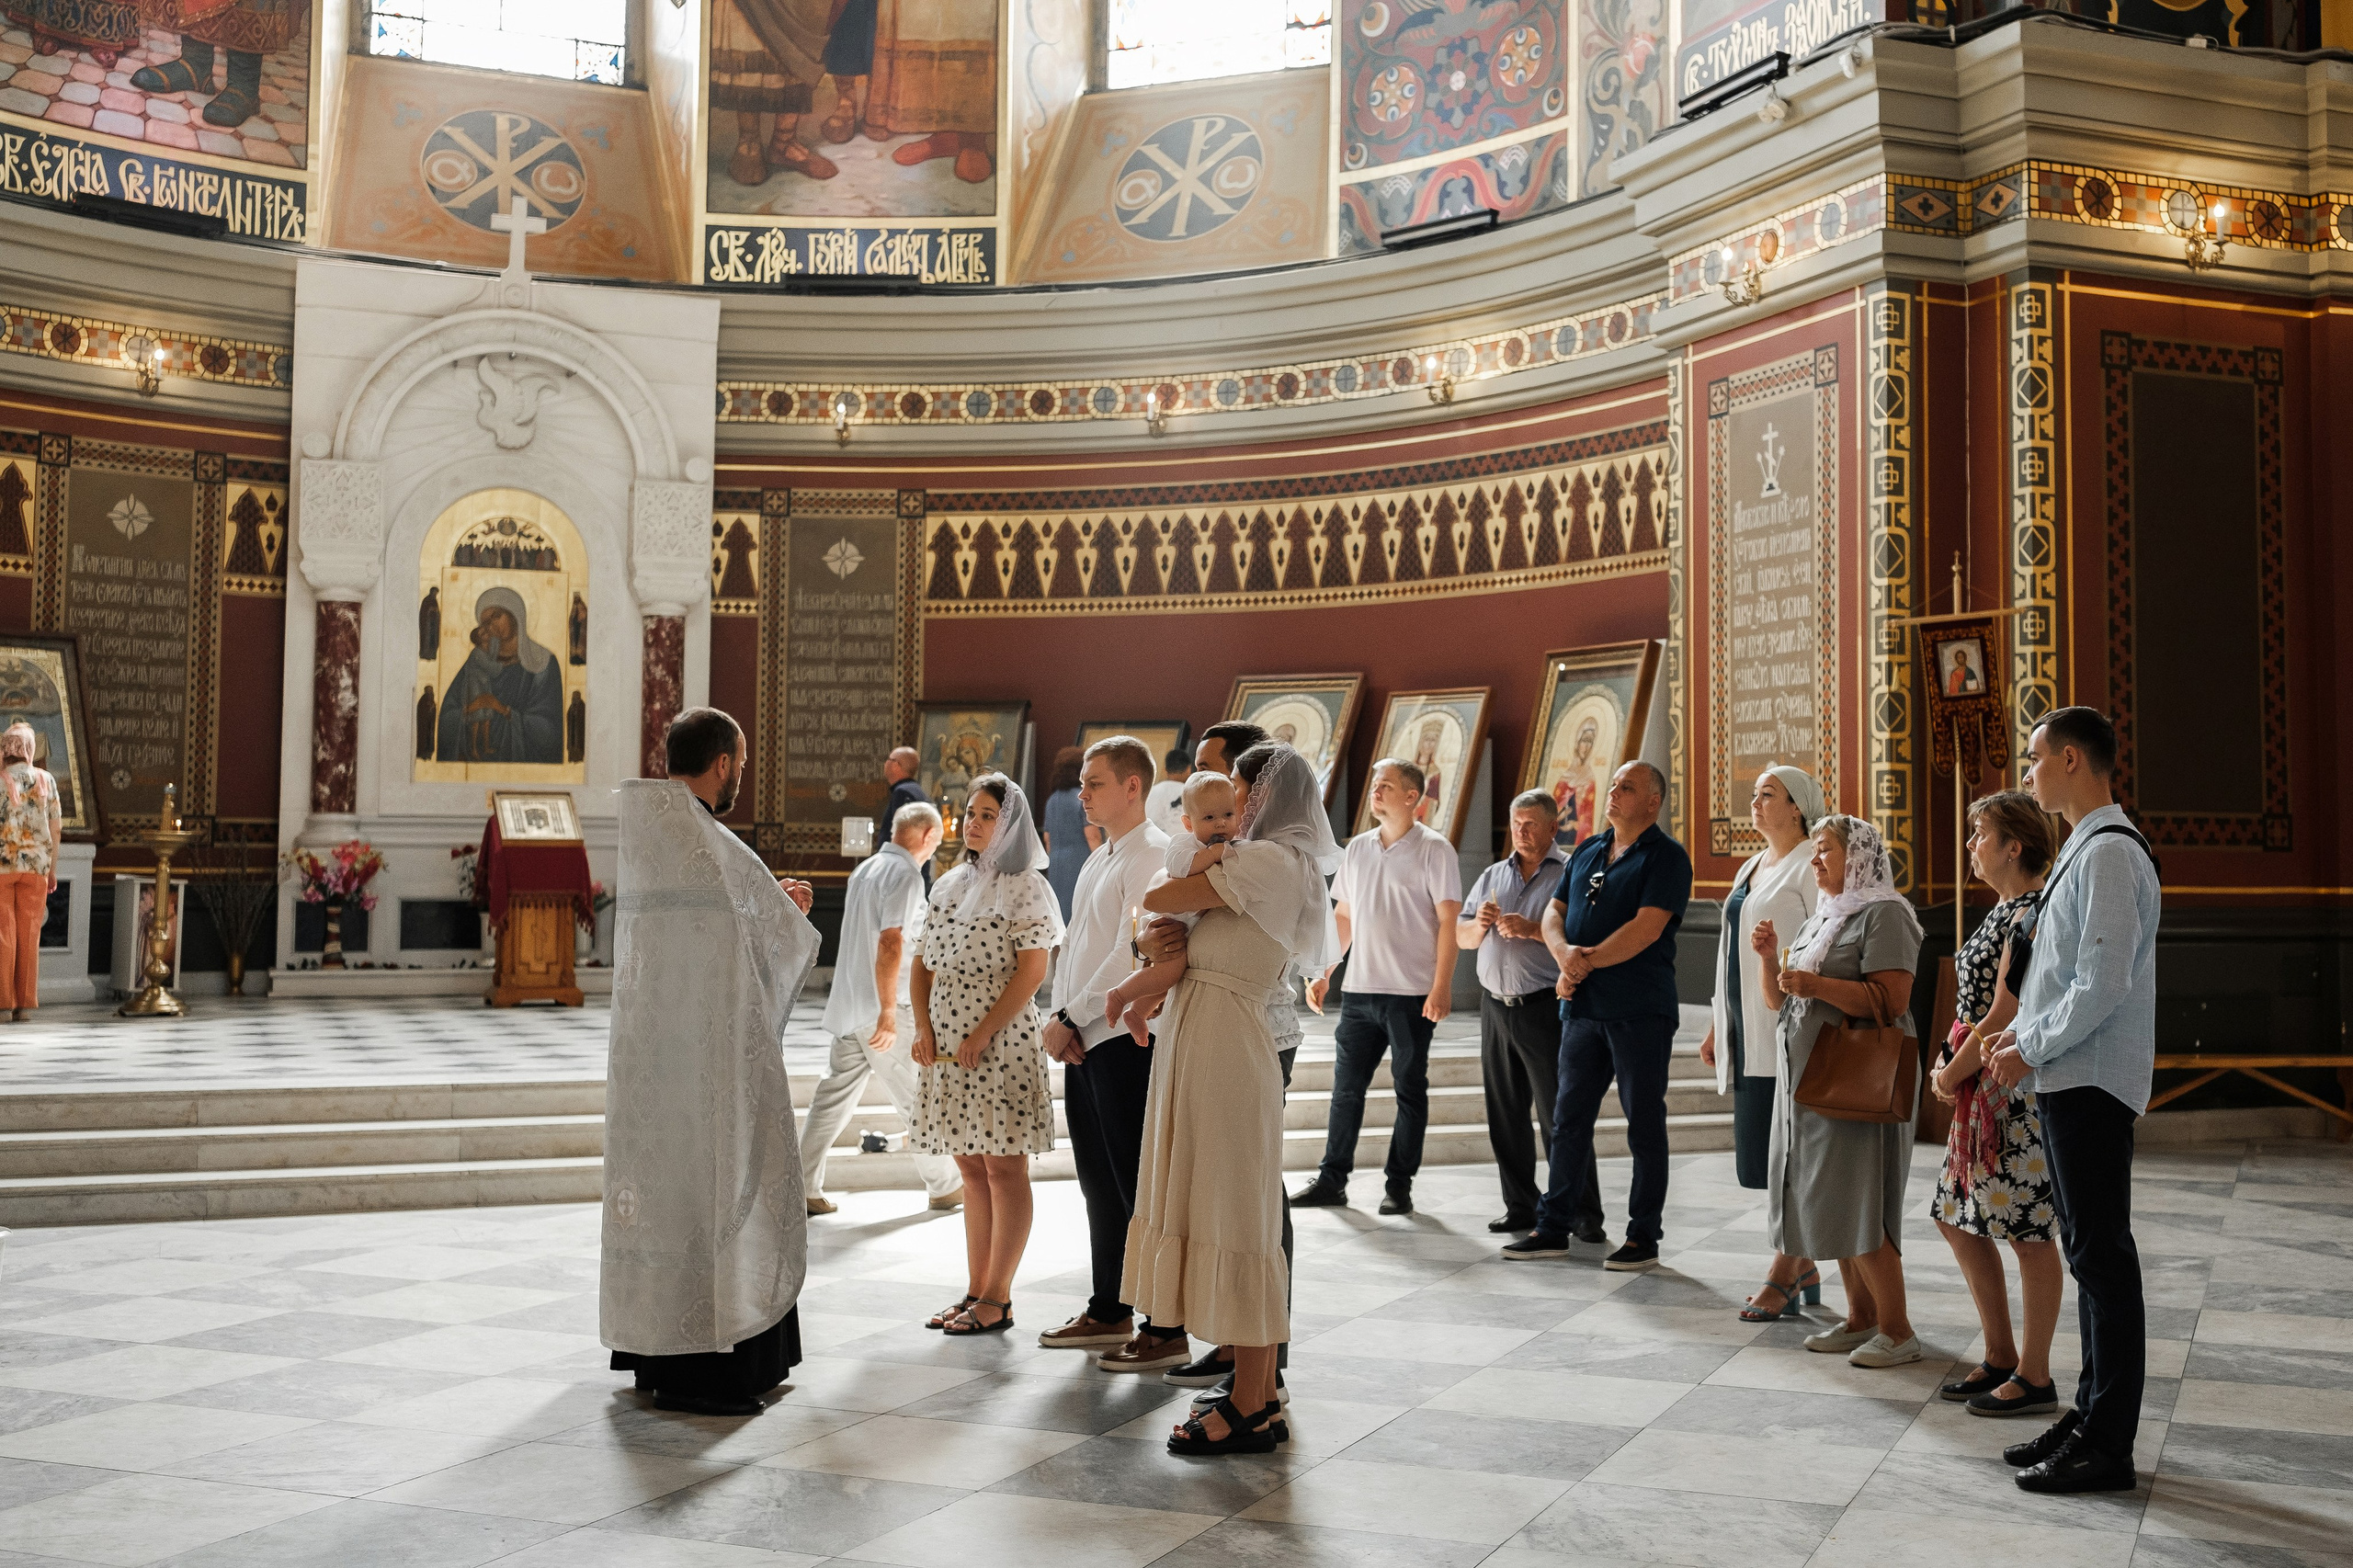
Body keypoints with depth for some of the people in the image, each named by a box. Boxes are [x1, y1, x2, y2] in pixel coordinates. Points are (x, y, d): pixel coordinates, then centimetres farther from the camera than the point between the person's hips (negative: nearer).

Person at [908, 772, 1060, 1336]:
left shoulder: (1027, 889, -5)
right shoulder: (948, 887, 15)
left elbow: (1031, 972, -12)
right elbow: (924, 963, 15)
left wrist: (983, 1034, -17)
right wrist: (923, 1028, 1)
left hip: (1002, 1042, -7)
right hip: (948, 1045, 7)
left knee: (1004, 1168, -2)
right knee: (971, 1168, 11)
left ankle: (997, 1300, 2)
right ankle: (975, 1290, 17)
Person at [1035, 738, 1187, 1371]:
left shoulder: (1152, 855, -12)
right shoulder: (1097, 861, 18)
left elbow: (1132, 954, -19)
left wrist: (1070, 1019, -14)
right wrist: (1061, 1020, 4)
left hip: (1126, 1040, -9)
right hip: (1084, 1044, 9)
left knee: (1139, 1187, -5)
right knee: (1098, 1183, 14)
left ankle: (1168, 1330, 1)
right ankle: (1108, 1314, 25)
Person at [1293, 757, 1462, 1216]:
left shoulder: (1434, 850, -5)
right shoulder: (1357, 848, 11)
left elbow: (1448, 921, -8)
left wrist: (1442, 986, -15)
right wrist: (1324, 973, 12)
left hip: (1413, 993, -5)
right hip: (1360, 990, 5)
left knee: (1410, 1089, 4)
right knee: (1346, 1085, 7)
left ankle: (1400, 1186, 11)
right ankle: (1332, 1179, 14)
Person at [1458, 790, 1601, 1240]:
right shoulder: (1492, 876, 17)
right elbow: (1461, 937, 16)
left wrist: (1531, 929, -21)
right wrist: (1480, 923, -4)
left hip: (1544, 1007, -6)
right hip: (1496, 1006, 6)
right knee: (1505, 1115, 8)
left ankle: (1583, 1215, -2)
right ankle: (1521, 1208, 17)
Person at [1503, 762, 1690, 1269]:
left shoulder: (1666, 857, -5)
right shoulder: (1587, 852, 17)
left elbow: (1647, 927, -16)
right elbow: (1554, 911, 12)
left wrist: (1585, 964, -13)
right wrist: (1564, 952, -10)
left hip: (1639, 1011, -6)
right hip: (1583, 1008, 7)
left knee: (1644, 1124, 1)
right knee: (1568, 1119, 9)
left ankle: (1643, 1237, 9)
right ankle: (1553, 1228, 17)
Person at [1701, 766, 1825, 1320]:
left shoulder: (1812, 866, -8)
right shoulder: (1750, 868, 20)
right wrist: (1719, 1026, 22)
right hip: (1748, 1035, 9)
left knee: (1790, 1156, -5)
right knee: (1764, 1155, 10)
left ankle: (1783, 1275, 1)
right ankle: (1805, 1271, 18)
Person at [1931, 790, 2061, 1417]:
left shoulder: (2032, 914, -17)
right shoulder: (2005, 910, 14)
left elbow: (2002, 1015, -19)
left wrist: (1951, 1075, -8)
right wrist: (1953, 1071, 6)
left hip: (2021, 1085, -11)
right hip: (1984, 1087, 11)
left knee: (2028, 1233, -1)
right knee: (1958, 1218, 14)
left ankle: (2035, 1378, 9)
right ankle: (2001, 1358, 25)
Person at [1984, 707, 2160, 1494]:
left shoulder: (2109, 853, -16)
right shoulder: (2085, 850, 15)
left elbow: (2103, 984, -22)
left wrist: (2030, 1051, -14)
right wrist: (2024, 1032, 10)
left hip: (2090, 1083, -10)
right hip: (2070, 1080, 10)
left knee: (2101, 1255, -4)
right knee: (2090, 1252, 15)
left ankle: (2107, 1446, 2)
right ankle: (2092, 1415, 24)